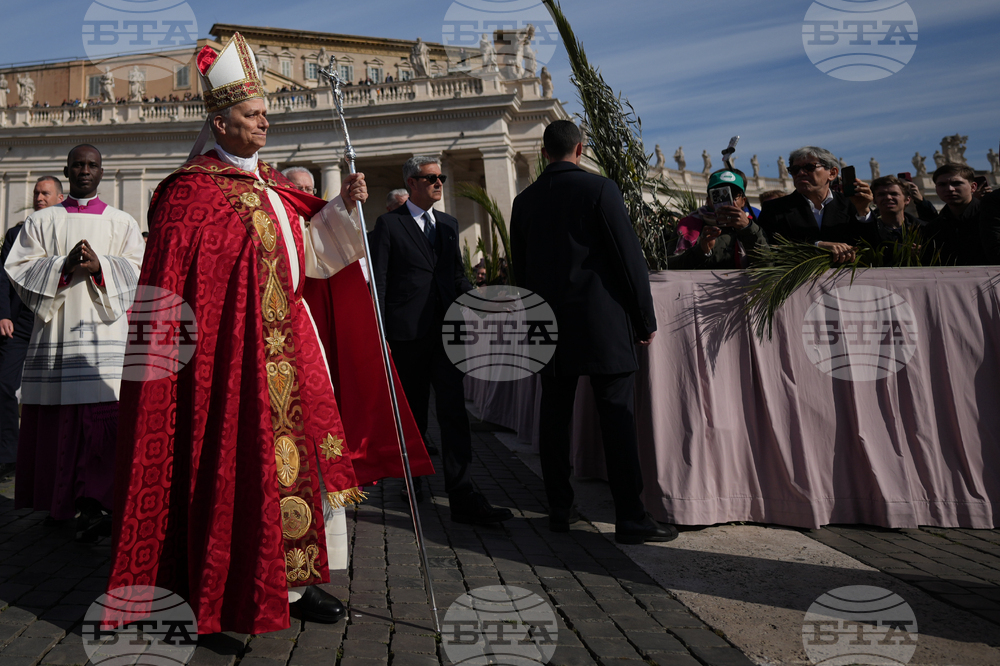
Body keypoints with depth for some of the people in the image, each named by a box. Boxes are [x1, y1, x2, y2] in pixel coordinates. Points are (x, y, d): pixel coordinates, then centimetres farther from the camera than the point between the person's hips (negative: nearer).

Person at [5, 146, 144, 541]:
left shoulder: (122, 223, 14)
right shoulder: (41, 222, 16)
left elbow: (138, 269, 3)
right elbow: (18, 268, 6)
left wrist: (100, 266, -14)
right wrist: (63, 266, -10)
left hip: (105, 329, -1)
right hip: (55, 330, 2)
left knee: (102, 415, -13)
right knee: (55, 418, 4)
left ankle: (93, 505, -15)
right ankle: (58, 501, 19)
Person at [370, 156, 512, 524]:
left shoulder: (449, 224, 17)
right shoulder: (388, 224, 1)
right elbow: (378, 282, -2)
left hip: (445, 329, 4)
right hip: (407, 332, -3)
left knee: (453, 410, -5)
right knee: (412, 413, 10)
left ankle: (464, 498, -7)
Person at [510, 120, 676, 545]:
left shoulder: (524, 201, 8)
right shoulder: (599, 189, -5)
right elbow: (629, 258, -7)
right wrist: (645, 319, 0)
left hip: (549, 324, 5)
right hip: (603, 323, -4)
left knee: (555, 417, 10)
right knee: (617, 419, -2)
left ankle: (560, 510, 18)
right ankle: (630, 518, 0)